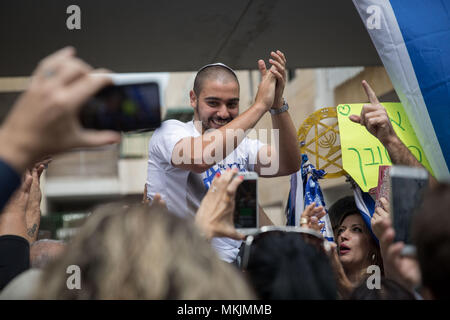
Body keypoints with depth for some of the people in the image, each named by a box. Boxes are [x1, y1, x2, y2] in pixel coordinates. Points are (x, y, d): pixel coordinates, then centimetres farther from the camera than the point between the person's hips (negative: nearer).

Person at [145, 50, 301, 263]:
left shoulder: (242, 145, 13)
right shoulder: (170, 131, -5)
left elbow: (288, 165, -3)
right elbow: (201, 158, -28)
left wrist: (277, 105, -15)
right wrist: (260, 105, -21)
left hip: (234, 267, 5)